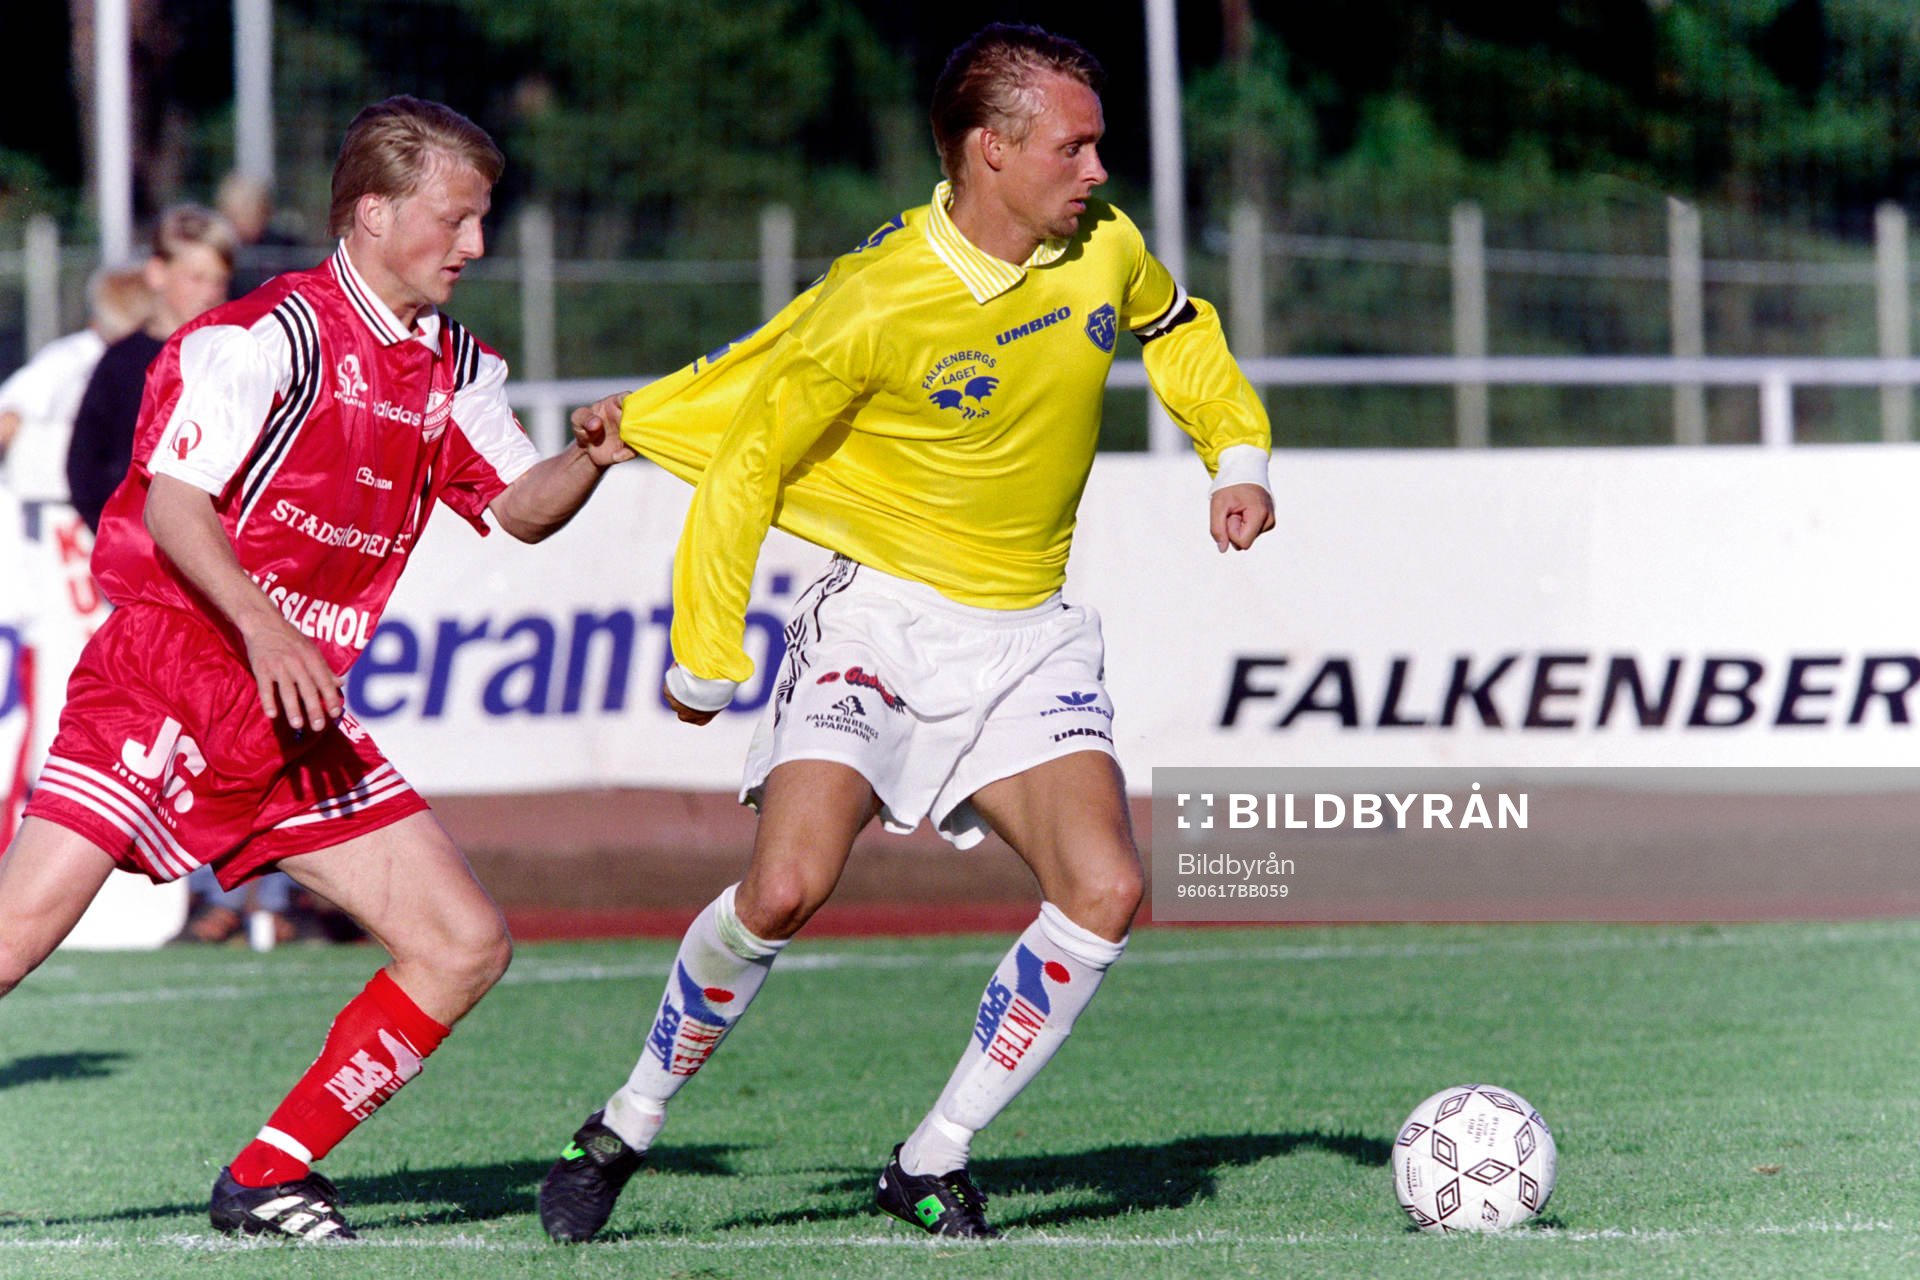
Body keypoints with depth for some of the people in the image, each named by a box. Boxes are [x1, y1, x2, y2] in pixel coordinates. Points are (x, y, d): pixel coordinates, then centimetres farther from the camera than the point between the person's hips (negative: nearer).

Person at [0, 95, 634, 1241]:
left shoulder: (454, 369, 11)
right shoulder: (268, 335, -12)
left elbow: (516, 505, 19)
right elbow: (173, 499, -17)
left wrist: (590, 461, -2)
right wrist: (262, 627, -30)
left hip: (303, 720, 7)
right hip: (168, 673, -7)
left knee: (466, 944, -1)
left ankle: (268, 1178, 6)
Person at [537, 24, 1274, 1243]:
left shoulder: (1105, 249, -4)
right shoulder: (877, 304, -19)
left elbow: (1179, 331, 21)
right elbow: (747, 461, -9)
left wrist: (1238, 457, 7)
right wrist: (703, 661, -3)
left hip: (1030, 635, 5)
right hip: (883, 615, -5)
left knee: (1105, 891, -16)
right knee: (787, 885, -22)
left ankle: (934, 1162, -2)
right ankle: (627, 1127, 1)